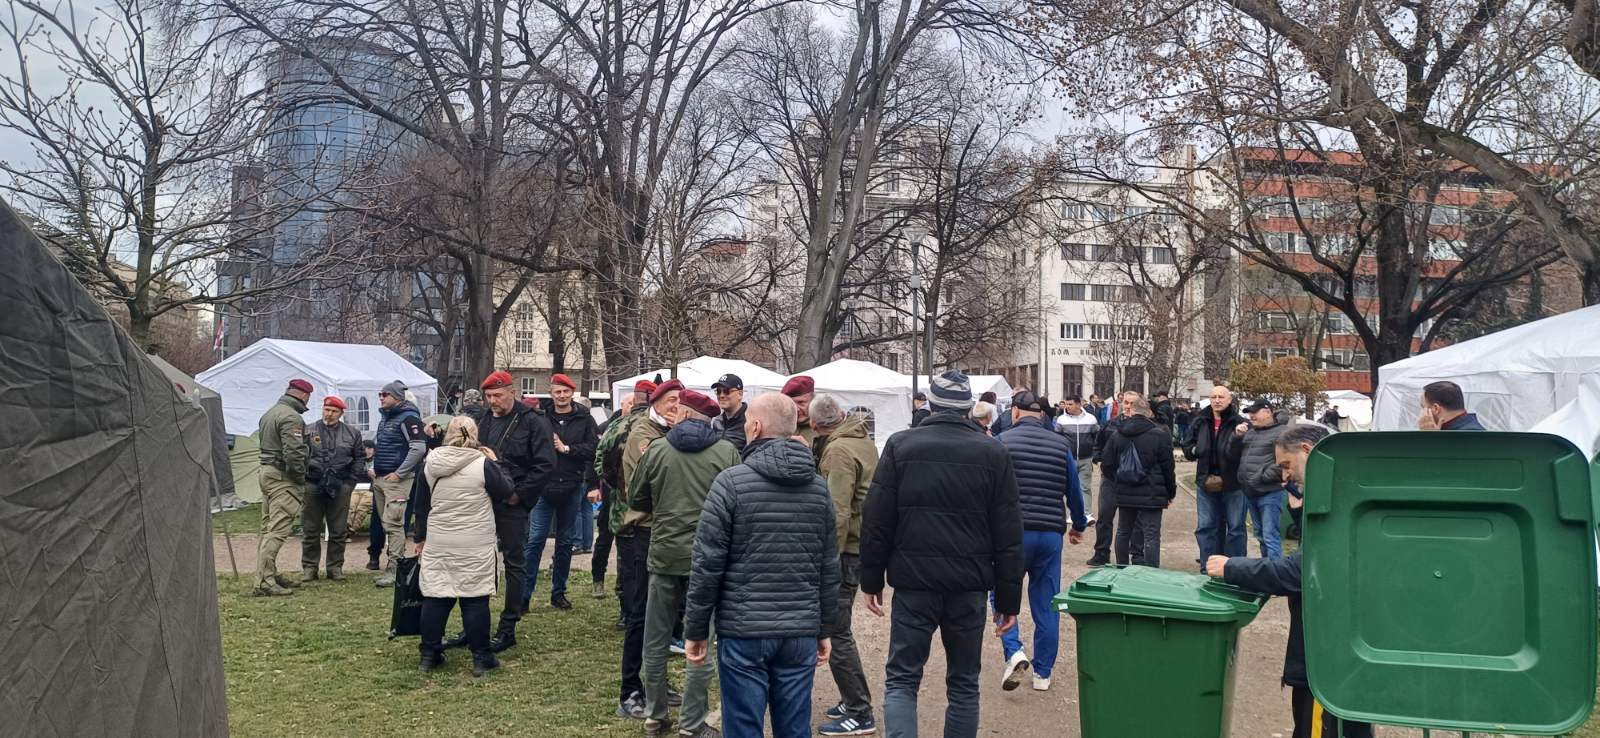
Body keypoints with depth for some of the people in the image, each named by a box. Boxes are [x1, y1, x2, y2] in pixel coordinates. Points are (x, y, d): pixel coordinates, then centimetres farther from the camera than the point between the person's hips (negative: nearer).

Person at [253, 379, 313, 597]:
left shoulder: (269, 413, 17)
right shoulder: (291, 417, -16)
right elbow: (293, 452, -23)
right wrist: (301, 478, -11)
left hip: (266, 471, 11)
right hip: (283, 478, -11)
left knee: (268, 528, 16)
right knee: (278, 529, -11)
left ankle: (270, 574, 24)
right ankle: (263, 582, -14)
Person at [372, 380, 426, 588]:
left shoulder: (408, 418, -12)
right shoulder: (385, 418, 17)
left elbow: (419, 448, -20)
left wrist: (399, 473, -18)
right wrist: (374, 468, 16)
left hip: (397, 480, -9)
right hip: (380, 478, 9)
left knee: (393, 524, -11)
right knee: (386, 523, 11)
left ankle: (394, 570, -9)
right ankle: (394, 565, 18)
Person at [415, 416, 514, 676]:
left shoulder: (430, 464, 3)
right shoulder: (483, 464, -11)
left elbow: (421, 505, 11)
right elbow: (508, 492, 0)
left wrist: (420, 537, 21)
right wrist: (495, 463, 10)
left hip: (437, 544, 4)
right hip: (475, 547, -4)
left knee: (434, 597, 11)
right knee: (475, 600, 2)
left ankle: (429, 655, 17)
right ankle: (481, 658, 6)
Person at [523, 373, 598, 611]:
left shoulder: (584, 419, 2)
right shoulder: (541, 418, -2)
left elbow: (593, 447, -6)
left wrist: (566, 448, -13)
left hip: (572, 487, 2)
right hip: (544, 486, -2)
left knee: (565, 542, 12)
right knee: (534, 540, -4)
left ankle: (559, 593, 23)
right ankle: (524, 595, 0)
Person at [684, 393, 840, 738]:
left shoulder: (731, 482, -8)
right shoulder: (819, 487, 6)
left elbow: (707, 564, -9)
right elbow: (829, 567, 9)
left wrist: (696, 630, 0)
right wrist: (824, 628, 18)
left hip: (743, 632, -4)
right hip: (802, 633, 4)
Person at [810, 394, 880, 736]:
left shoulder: (839, 451, -16)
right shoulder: (865, 441, 12)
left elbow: (838, 513, -23)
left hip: (846, 548, -10)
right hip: (863, 541, 10)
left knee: (835, 631, -4)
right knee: (838, 628, 19)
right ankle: (854, 700, 27)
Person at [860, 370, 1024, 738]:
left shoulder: (900, 445, -1)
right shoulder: (993, 452, 1)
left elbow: (876, 521, -2)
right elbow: (1009, 534, 1)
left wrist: (871, 579, 7)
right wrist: (1008, 598, 6)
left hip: (914, 583, -1)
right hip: (970, 587, 1)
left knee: (901, 679, 7)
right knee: (964, 683, 14)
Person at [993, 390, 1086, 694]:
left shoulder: (1002, 441, -4)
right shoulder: (1061, 445, 6)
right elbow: (1074, 492, 13)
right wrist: (1078, 526, 29)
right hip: (1051, 534, 3)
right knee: (1046, 603, 11)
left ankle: (1014, 651, -9)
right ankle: (1043, 673, 17)